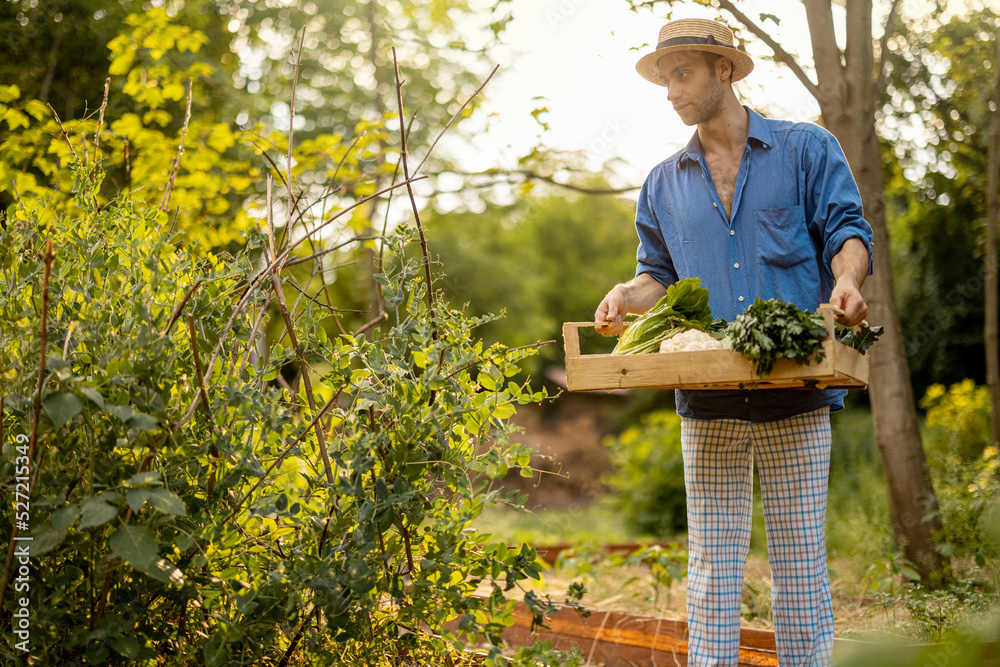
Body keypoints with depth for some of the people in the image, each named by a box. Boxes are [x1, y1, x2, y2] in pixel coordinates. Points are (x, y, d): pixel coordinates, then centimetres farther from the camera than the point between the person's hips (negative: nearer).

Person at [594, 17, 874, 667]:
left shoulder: (806, 149, 7)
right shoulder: (664, 184, 17)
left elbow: (846, 231, 3)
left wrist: (846, 280, -18)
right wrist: (629, 295, 0)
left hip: (796, 396, -2)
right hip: (708, 403, 3)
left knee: (800, 560, 2)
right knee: (712, 565, 3)